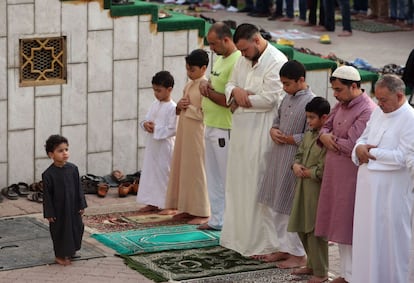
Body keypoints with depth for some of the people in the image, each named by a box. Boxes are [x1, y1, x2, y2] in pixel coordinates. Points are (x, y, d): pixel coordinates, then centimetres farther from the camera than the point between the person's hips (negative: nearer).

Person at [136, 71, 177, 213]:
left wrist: (156, 129, -18)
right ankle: (152, 203, 17)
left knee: (165, 173, -2)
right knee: (150, 172, 10)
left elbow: (172, 129, -19)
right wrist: (145, 124, -7)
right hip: (152, 144, 8)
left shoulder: (172, 107, -14)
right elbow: (147, 118, 15)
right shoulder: (155, 104, 10)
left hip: (165, 145, -8)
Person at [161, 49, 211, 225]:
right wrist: (179, 106, -1)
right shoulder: (188, 85, 14)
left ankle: (201, 212, 0)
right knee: (183, 169, 10)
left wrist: (188, 108, -11)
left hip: (196, 133, -9)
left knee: (196, 170, -5)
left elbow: (204, 113, -20)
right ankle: (188, 208, 18)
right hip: (184, 131, 9)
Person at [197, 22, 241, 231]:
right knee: (214, 178, 15)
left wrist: (208, 91, -10)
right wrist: (205, 84, 0)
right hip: (211, 126, 10)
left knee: (228, 178, -2)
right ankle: (217, 220, 24)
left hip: (225, 130, -10)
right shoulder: (220, 59, 13)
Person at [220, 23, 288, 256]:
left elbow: (270, 98, -20)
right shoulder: (243, 60, 13)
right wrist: (236, 91, -7)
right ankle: (240, 236, 22)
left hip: (261, 130, -9)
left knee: (258, 185, -6)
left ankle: (263, 243, 1)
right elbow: (230, 84, 17)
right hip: (241, 130, 9)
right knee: (239, 182, 12)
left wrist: (242, 100, -8)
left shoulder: (276, 62, -15)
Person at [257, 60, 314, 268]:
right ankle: (284, 248, 25)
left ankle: (298, 254, 8)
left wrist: (288, 139, -14)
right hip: (279, 158, 9)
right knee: (279, 206, 14)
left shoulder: (310, 102, -16)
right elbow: (277, 119, 22)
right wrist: (273, 130, 2)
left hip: (294, 161, -9)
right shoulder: (288, 98, 10)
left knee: (293, 207, -2)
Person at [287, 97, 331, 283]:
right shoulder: (308, 135, 11)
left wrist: (307, 172, -11)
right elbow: (299, 154, 18)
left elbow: (323, 170, -22)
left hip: (317, 189, -9)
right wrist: (296, 165, -2)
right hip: (303, 187, 9)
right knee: (302, 229, 17)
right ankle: (312, 264, 32)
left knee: (315, 231, -2)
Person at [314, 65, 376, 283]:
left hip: (352, 176, -9)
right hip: (335, 174, 9)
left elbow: (351, 146, -23)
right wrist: (324, 136, -6)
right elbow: (325, 126, 17)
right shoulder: (341, 105, 11)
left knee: (351, 226, -2)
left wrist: (332, 139, -5)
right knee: (339, 225, 14)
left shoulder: (367, 111, -18)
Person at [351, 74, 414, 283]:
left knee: (390, 240, 0)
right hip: (368, 187, 7)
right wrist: (360, 148, -5)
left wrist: (371, 152, -12)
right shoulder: (378, 112, 11)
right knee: (367, 237, 12)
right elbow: (363, 138, 19)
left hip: (392, 192, -7)